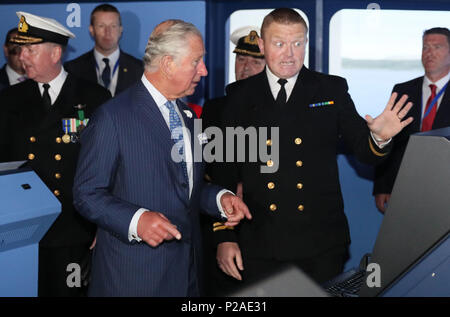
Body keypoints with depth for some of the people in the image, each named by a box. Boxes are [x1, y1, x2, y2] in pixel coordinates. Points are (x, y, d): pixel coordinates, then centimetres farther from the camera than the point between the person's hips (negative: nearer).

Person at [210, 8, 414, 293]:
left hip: (322, 247, 0)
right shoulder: (241, 96, 3)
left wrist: (380, 138, -20)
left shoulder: (332, 90, 3)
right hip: (259, 248, 1)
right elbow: (226, 171, 5)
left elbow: (365, 151, 4)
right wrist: (224, 237, 0)